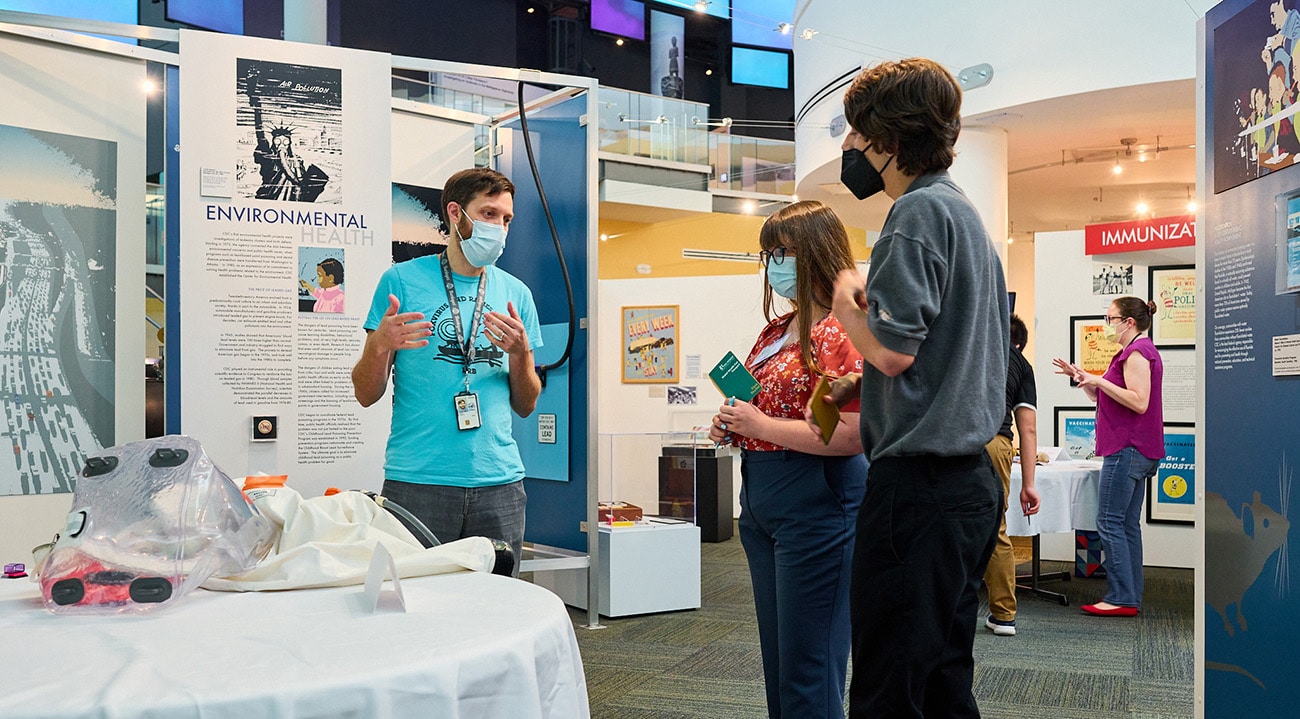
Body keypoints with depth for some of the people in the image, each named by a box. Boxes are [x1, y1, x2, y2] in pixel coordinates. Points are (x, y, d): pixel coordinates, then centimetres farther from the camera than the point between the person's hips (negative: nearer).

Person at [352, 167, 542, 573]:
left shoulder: (515, 294, 10)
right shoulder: (403, 280, 2)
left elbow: (525, 406, 13)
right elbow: (366, 395, 3)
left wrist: (519, 354, -5)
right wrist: (380, 345, -16)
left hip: (498, 483, 3)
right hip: (418, 482, -3)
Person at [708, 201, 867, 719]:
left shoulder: (838, 333, -14)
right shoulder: (774, 331, 13)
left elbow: (850, 436, -23)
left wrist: (761, 425, -19)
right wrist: (731, 425, 6)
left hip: (816, 506, -9)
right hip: (760, 502, 9)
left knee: (808, 671, 0)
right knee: (777, 659, 18)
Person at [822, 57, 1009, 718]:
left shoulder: (918, 212, -11)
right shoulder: (967, 214, 19)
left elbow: (893, 348, -19)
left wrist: (846, 301, -2)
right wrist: (866, 382, 14)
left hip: (917, 483, -10)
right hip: (970, 480, 10)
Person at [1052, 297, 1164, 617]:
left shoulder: (1136, 351, -12)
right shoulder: (1141, 350, 21)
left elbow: (1139, 402, -22)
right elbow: (1104, 397, 23)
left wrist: (1099, 380, -18)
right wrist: (1081, 376, 12)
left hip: (1128, 450, -11)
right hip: (1136, 451, 11)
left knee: (1110, 522, -9)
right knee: (1128, 524, 11)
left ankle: (1121, 598, -7)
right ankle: (1131, 598, 14)